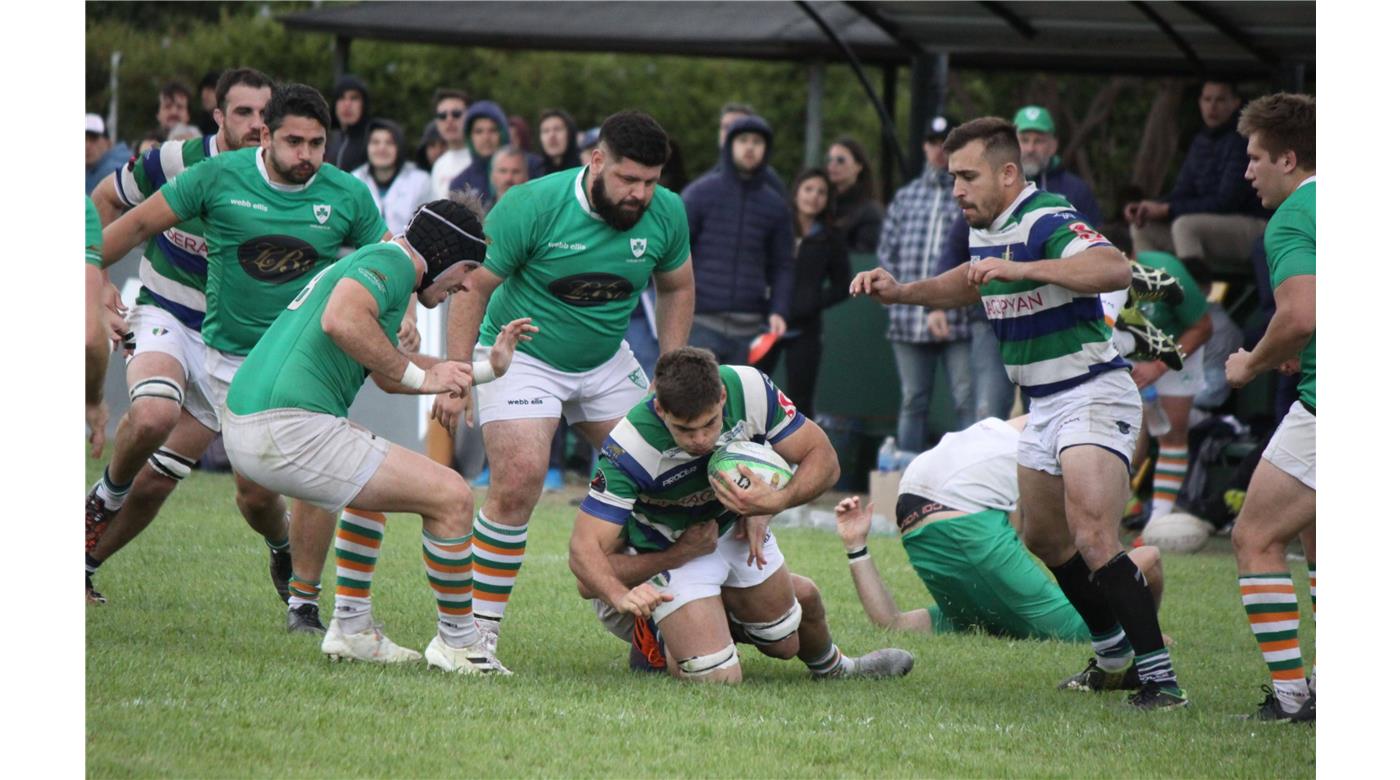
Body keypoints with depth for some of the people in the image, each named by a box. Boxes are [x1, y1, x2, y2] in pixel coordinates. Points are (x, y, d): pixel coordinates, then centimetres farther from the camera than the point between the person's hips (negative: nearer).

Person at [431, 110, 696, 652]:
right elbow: (474, 286, -16)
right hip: (521, 356, -5)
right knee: (519, 480, -22)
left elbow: (676, 287, 8)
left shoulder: (666, 213, -10)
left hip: (607, 362, 5)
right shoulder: (532, 205, -24)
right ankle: (480, 631, -14)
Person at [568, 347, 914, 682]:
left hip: (736, 528, 4)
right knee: (716, 677, -15)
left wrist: (776, 501, -38)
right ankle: (656, 641, 19)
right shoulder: (629, 448, -39)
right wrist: (621, 596, -60)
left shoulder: (750, 390, -30)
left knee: (784, 643, 18)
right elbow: (585, 547, -38)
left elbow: (822, 458, -18)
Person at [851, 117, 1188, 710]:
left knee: (1093, 539, -23)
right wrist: (899, 292, 19)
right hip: (1044, 407, 11)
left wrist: (1022, 268, -46)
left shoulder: (1047, 221, -21)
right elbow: (972, 284, 33)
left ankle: (1160, 677, -22)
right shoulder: (987, 230, 9)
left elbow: (1115, 268, -40)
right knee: (1045, 538, 19)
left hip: (1091, 395, -11)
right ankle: (1115, 657, 33)